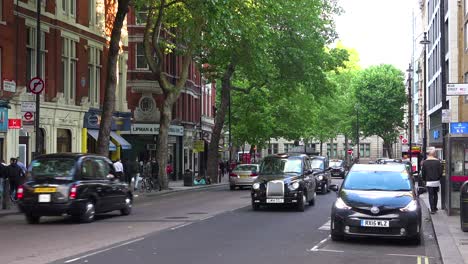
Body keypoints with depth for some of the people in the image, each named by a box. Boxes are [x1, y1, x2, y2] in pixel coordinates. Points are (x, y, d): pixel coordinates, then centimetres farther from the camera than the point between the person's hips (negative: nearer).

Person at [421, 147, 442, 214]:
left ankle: (432, 209, -4)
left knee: (431, 195, 1)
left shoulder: (425, 162, -4)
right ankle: (435, 208, 25)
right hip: (436, 181, 1)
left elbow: (423, 173, -1)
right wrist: (438, 178, 15)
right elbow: (440, 172, -3)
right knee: (435, 194, 17)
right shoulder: (437, 161, -5)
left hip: (429, 182, -1)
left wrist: (424, 180, 14)